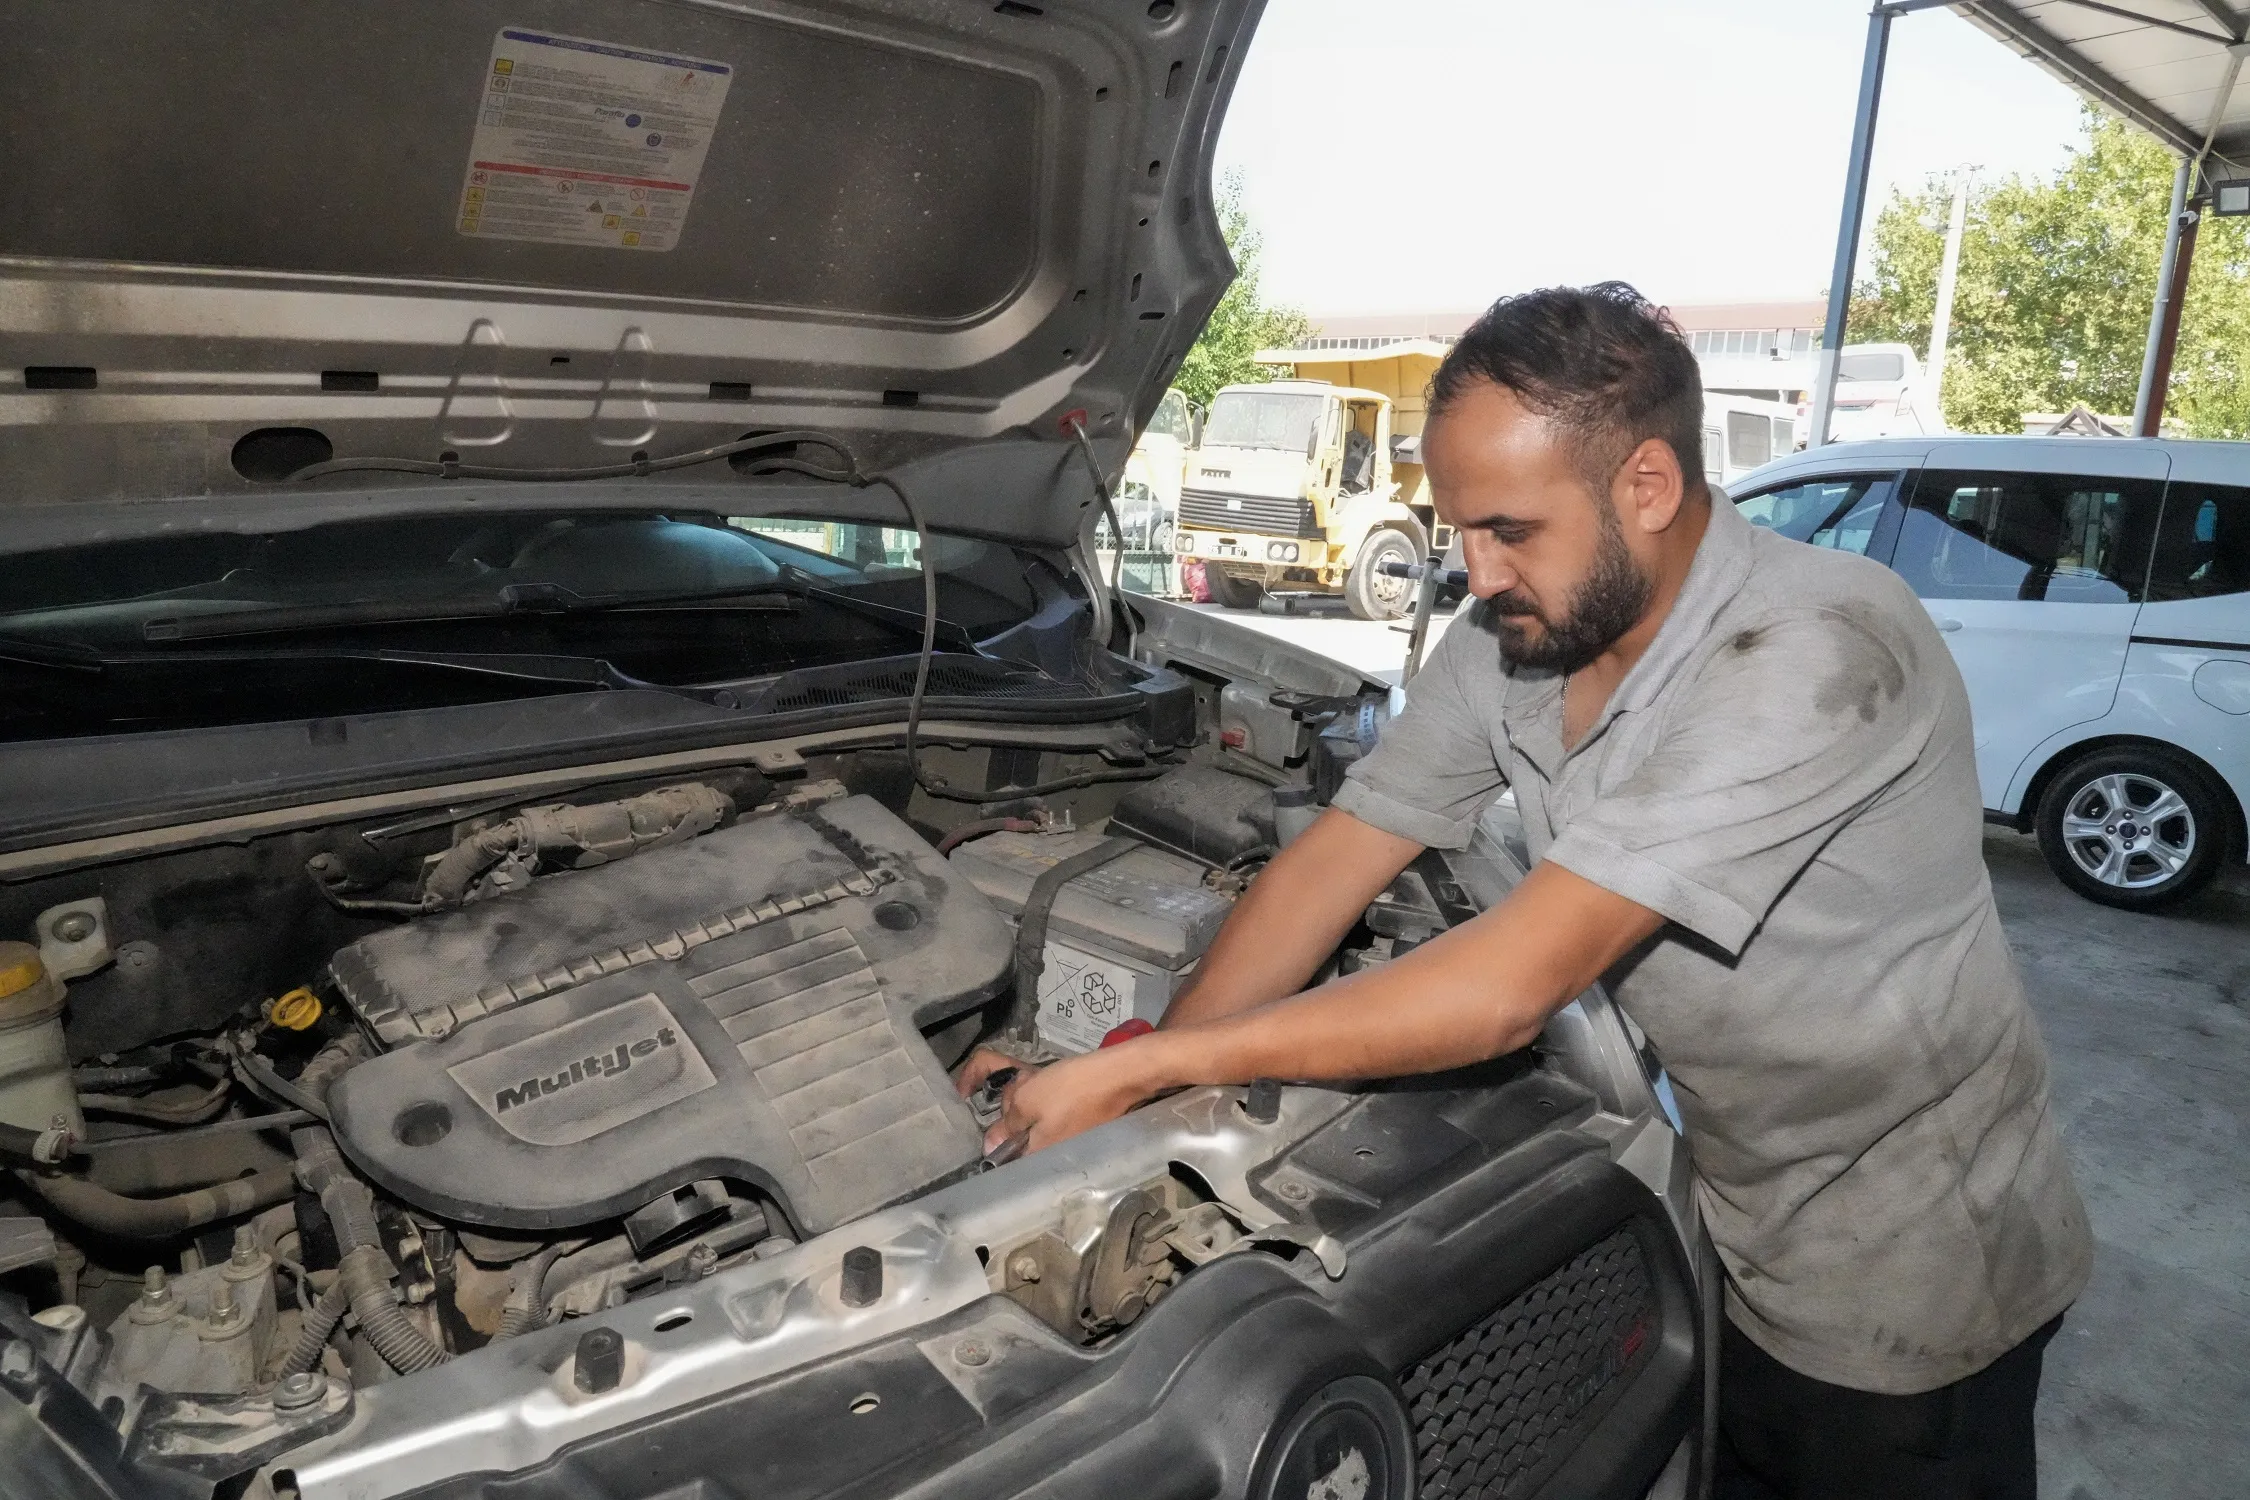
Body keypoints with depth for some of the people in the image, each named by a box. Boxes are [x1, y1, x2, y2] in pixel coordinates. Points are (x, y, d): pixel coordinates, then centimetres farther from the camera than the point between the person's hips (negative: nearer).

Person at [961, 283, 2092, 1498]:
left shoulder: (1813, 656, -33)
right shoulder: (1506, 643, -9)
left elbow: (1512, 986, -38)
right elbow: (1334, 860, -6)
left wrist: (1134, 1068, -34)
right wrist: (1129, 1083, -16)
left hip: (1909, 1280, -5)